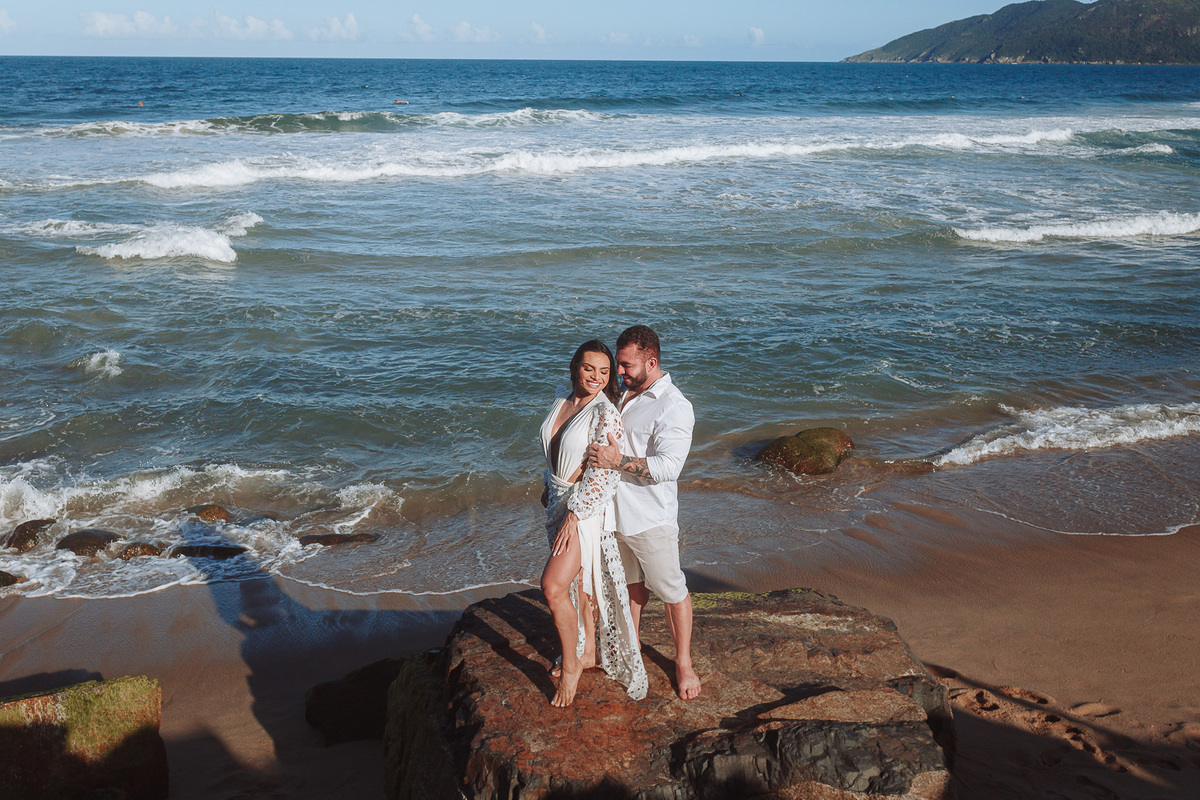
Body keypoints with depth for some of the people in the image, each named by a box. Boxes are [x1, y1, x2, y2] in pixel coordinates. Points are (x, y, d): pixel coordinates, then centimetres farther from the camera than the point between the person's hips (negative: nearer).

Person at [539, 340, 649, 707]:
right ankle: (588, 652, 36)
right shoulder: (562, 398, 3)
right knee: (576, 579, 18)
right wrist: (549, 487, 24)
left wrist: (573, 516, -23)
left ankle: (571, 667, 2)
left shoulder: (606, 414, -20)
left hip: (587, 507, -8)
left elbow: (605, 474, -22)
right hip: (559, 498, 8)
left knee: (553, 585, -15)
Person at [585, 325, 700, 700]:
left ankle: (683, 663, 19)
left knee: (671, 590, 5)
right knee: (633, 582, 23)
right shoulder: (625, 394, 8)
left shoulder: (674, 408, -18)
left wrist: (618, 461, -33)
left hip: (651, 518, -7)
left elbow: (668, 466, -28)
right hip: (616, 512, 7)